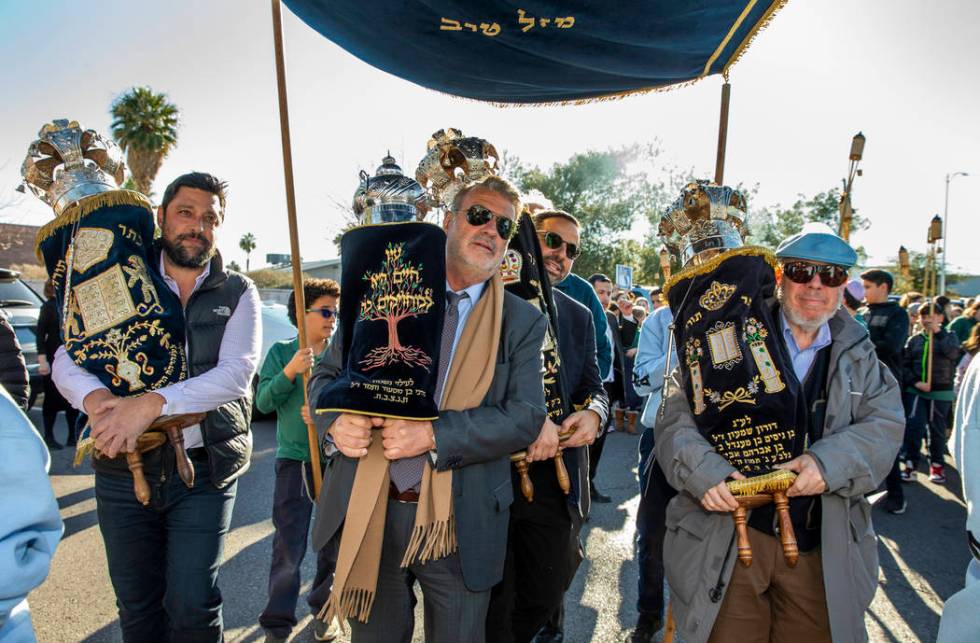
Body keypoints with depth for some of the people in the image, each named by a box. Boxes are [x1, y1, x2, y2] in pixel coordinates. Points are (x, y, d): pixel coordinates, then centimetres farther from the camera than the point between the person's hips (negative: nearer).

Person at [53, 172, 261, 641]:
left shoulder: (237, 293, 0)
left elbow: (235, 374, -14)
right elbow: (66, 359, -1)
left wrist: (151, 404, -28)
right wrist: (96, 399, -24)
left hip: (204, 469, -2)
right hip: (122, 468, 2)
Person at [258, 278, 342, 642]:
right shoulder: (281, 352, 0)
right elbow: (263, 402, -8)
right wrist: (290, 371, -23)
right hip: (294, 460, -2)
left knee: (335, 544, 12)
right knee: (288, 550, 2)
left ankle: (323, 609, 34)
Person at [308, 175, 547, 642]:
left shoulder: (522, 321, -1)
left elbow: (526, 417, -10)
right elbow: (326, 374, 7)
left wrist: (433, 433, -21)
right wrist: (338, 419, -15)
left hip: (459, 526, -1)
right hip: (368, 514, 1)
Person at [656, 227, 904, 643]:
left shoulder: (859, 358, 11)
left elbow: (885, 426, -1)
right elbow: (677, 416, -6)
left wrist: (831, 462, -20)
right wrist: (704, 472, -24)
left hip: (822, 549, 3)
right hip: (729, 538, -3)